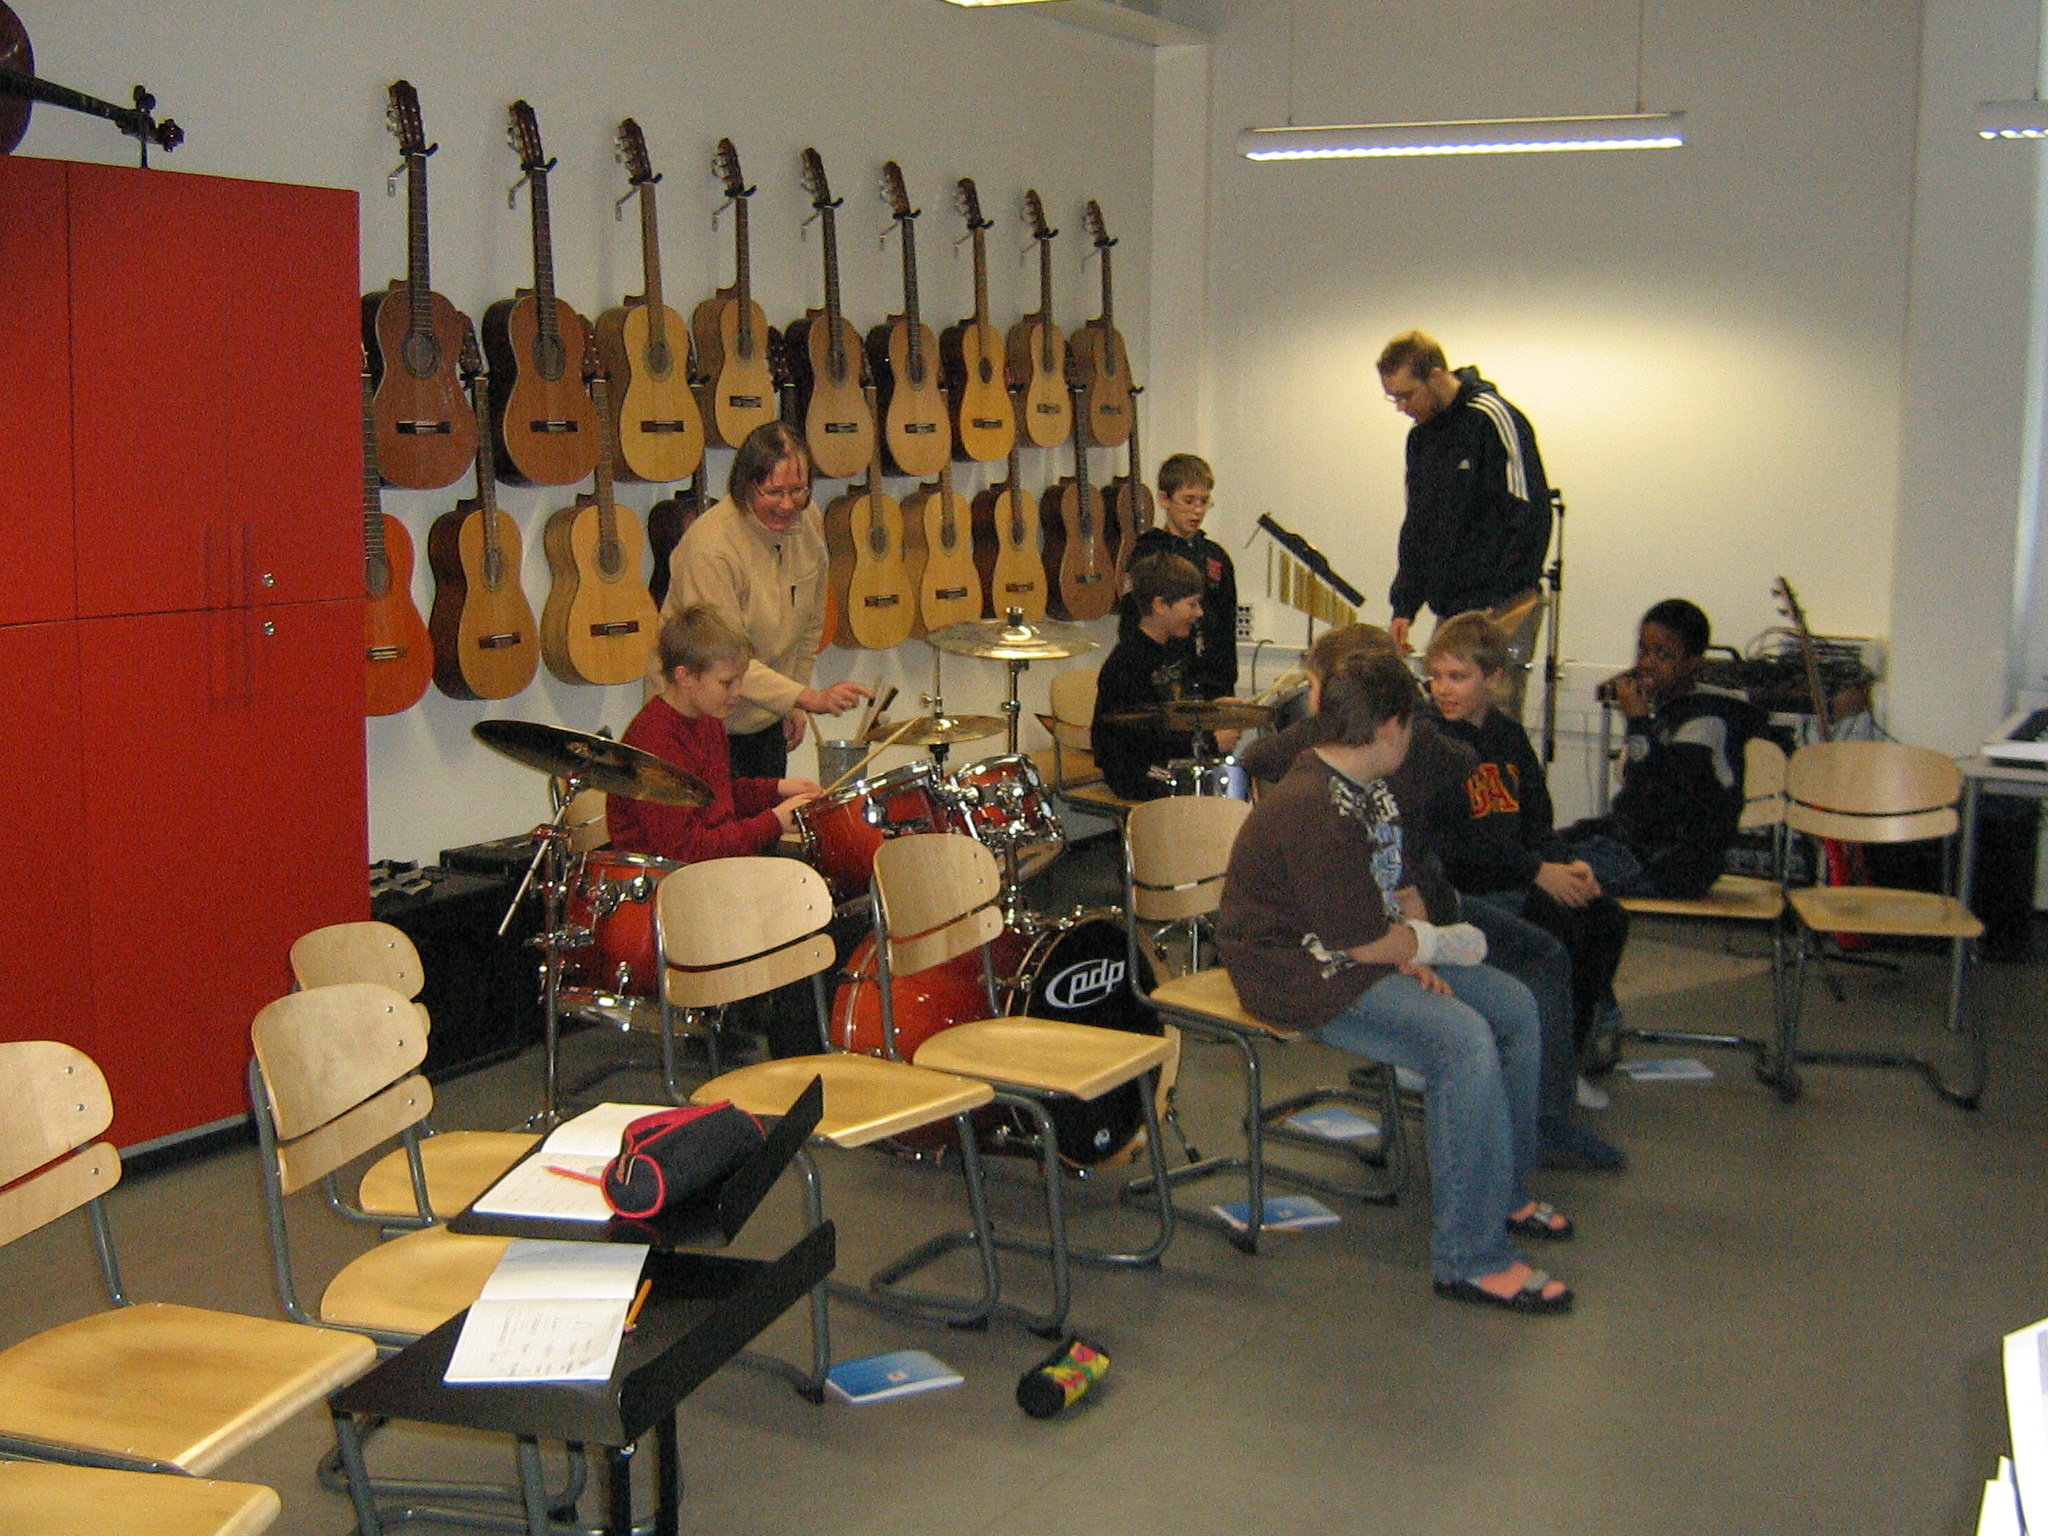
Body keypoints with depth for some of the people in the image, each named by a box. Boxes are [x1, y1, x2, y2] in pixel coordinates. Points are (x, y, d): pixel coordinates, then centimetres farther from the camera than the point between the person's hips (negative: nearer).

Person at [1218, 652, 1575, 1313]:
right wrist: (1441, 944, -7)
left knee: (1514, 1006, 6)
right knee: (1464, 1040, -27)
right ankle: (1471, 1259, -20)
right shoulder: (1319, 813, -26)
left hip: (1360, 953, 11)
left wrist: (1413, 953, -5)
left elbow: (1403, 887, 16)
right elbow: (1362, 941, -24)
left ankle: (1504, 1191, 21)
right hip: (1301, 974, -11)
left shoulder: (1368, 792, 9)